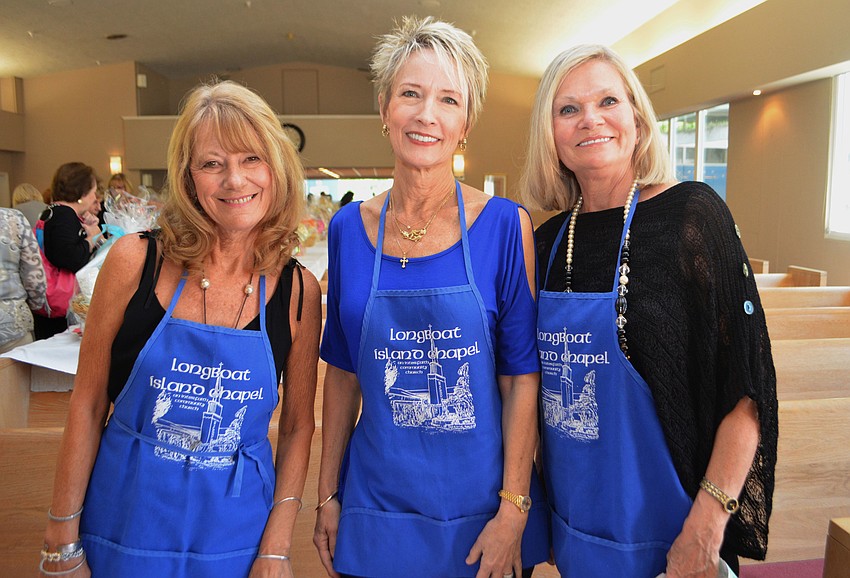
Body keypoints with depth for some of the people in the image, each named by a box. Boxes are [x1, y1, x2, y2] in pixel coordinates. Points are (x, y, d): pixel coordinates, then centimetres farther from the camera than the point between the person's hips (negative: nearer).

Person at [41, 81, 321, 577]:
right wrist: (63, 538, -2)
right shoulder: (136, 262, -12)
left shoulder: (298, 290, -9)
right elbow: (88, 406, -5)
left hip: (236, 529, 1)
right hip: (127, 519, 0)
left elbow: (298, 426, -2)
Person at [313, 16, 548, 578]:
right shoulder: (349, 228, -2)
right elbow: (343, 372, 3)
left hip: (480, 510, -1)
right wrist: (328, 495, 5)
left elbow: (521, 378, -8)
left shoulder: (505, 225, -10)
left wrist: (513, 511, -11)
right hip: (376, 503, 2)